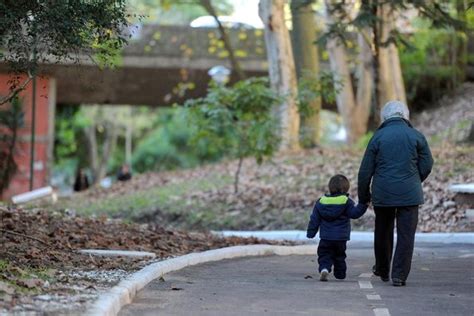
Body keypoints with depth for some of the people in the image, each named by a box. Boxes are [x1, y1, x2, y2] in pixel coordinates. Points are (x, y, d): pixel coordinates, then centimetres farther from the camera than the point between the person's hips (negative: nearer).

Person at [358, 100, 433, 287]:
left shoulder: (378, 137, 0)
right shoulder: (416, 136, 0)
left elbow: (365, 171, 1)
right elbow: (427, 166, 5)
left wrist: (363, 197, 12)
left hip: (383, 194, 1)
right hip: (409, 194, -1)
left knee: (382, 233, 17)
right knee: (406, 235, 1)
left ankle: (382, 270, 31)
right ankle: (399, 276, -4)